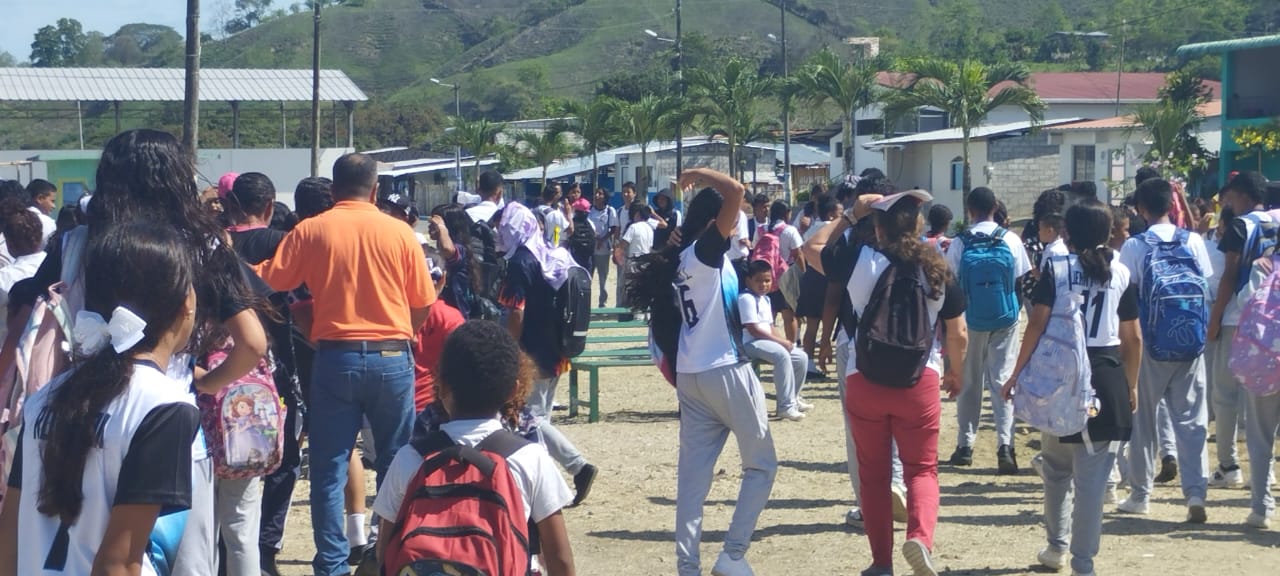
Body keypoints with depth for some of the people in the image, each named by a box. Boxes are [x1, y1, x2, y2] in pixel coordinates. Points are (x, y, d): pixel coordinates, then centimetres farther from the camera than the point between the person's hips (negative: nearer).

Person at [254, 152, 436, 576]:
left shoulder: (311, 231, -2)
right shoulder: (399, 232, 0)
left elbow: (266, 282, -4)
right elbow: (423, 304, 4)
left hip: (335, 357, 0)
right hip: (391, 357, 1)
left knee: (329, 469, 5)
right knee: (396, 464, 11)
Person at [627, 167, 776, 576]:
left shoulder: (681, 259, 11)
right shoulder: (706, 251, -12)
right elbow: (735, 192, -24)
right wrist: (700, 174, -9)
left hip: (690, 374, 8)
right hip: (725, 371, -7)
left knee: (693, 472, 5)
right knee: (762, 464, 6)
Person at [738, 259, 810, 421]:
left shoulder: (765, 299, 17)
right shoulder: (747, 299, -13)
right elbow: (753, 330, -20)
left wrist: (781, 341, -2)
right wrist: (780, 341, -19)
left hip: (766, 342, 10)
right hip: (750, 343, -10)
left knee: (801, 358, 2)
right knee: (781, 354, -34)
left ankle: (793, 399, 18)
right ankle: (786, 406, -32)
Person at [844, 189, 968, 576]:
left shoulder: (862, 262, -6)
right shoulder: (937, 271, 0)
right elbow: (958, 334, 6)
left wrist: (851, 217, 13)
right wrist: (955, 374, 23)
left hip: (864, 381, 0)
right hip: (919, 381, 0)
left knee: (873, 474, 13)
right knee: (921, 469, 10)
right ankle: (919, 537, -17)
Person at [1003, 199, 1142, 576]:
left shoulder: (1057, 269, -1)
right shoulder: (1121, 274, 4)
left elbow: (1037, 325, -8)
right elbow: (1133, 339, 5)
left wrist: (1017, 374, -3)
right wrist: (1131, 387, 16)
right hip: (1106, 376, 0)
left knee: (1057, 468, 19)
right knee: (1092, 477, 1)